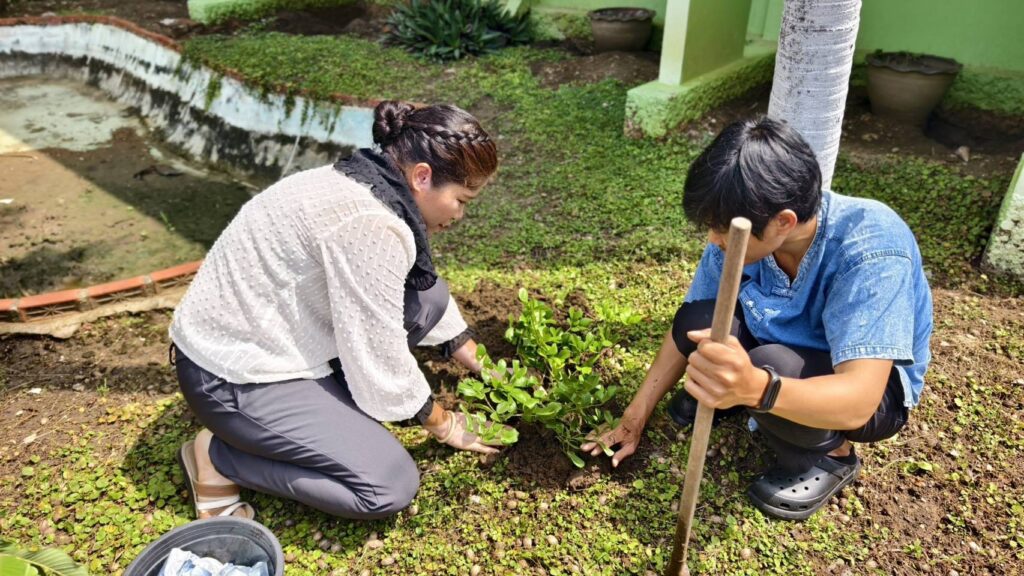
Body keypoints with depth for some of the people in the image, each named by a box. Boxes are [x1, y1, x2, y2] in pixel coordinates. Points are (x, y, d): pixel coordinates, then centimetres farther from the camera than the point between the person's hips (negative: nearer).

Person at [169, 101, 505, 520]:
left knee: (428, 298, 3)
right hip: (234, 376, -9)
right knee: (392, 486, -10)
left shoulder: (370, 183, 2)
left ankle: (330, 402, 10)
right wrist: (442, 425, -4)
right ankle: (219, 456, 2)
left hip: (266, 337, 9)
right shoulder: (370, 225, -28)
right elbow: (382, 360, -21)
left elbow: (427, 295, 16)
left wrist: (478, 363, 18)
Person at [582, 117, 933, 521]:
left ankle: (829, 455, -2)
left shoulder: (870, 250, -35)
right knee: (696, 322, -22)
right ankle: (728, 401, 11)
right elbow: (686, 331, -8)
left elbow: (858, 400, -42)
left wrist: (755, 387, -62)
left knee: (769, 367, -34)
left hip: (875, 388, -4)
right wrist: (634, 418, -8)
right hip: (787, 345, 5)